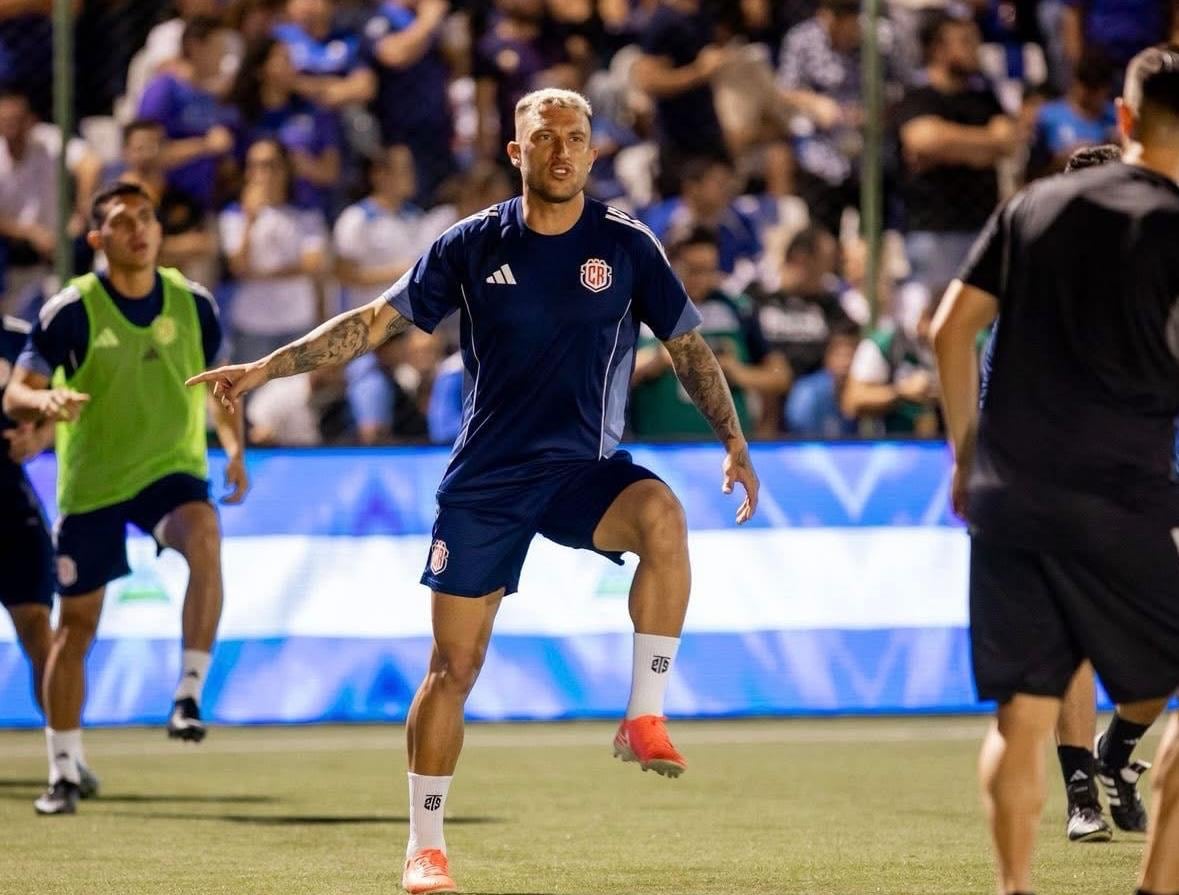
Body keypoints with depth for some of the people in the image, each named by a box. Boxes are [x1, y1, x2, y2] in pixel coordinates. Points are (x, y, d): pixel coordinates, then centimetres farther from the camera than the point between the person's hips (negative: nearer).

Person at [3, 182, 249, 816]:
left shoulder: (193, 304, -1)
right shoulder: (71, 311, -9)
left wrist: (234, 448, -2)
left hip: (171, 470, 1)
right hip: (90, 483, -1)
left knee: (204, 540, -33)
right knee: (76, 626, 4)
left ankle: (189, 695, -25)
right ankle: (63, 773, 16)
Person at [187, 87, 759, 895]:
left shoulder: (626, 245, -1)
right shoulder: (474, 245, 0)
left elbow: (689, 347, 6)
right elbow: (377, 322, 5)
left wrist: (735, 443, -2)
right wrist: (265, 368, 0)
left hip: (585, 470, -1)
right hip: (485, 480, 1)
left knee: (662, 517, -34)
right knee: (455, 665, 1)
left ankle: (645, 718, -25)